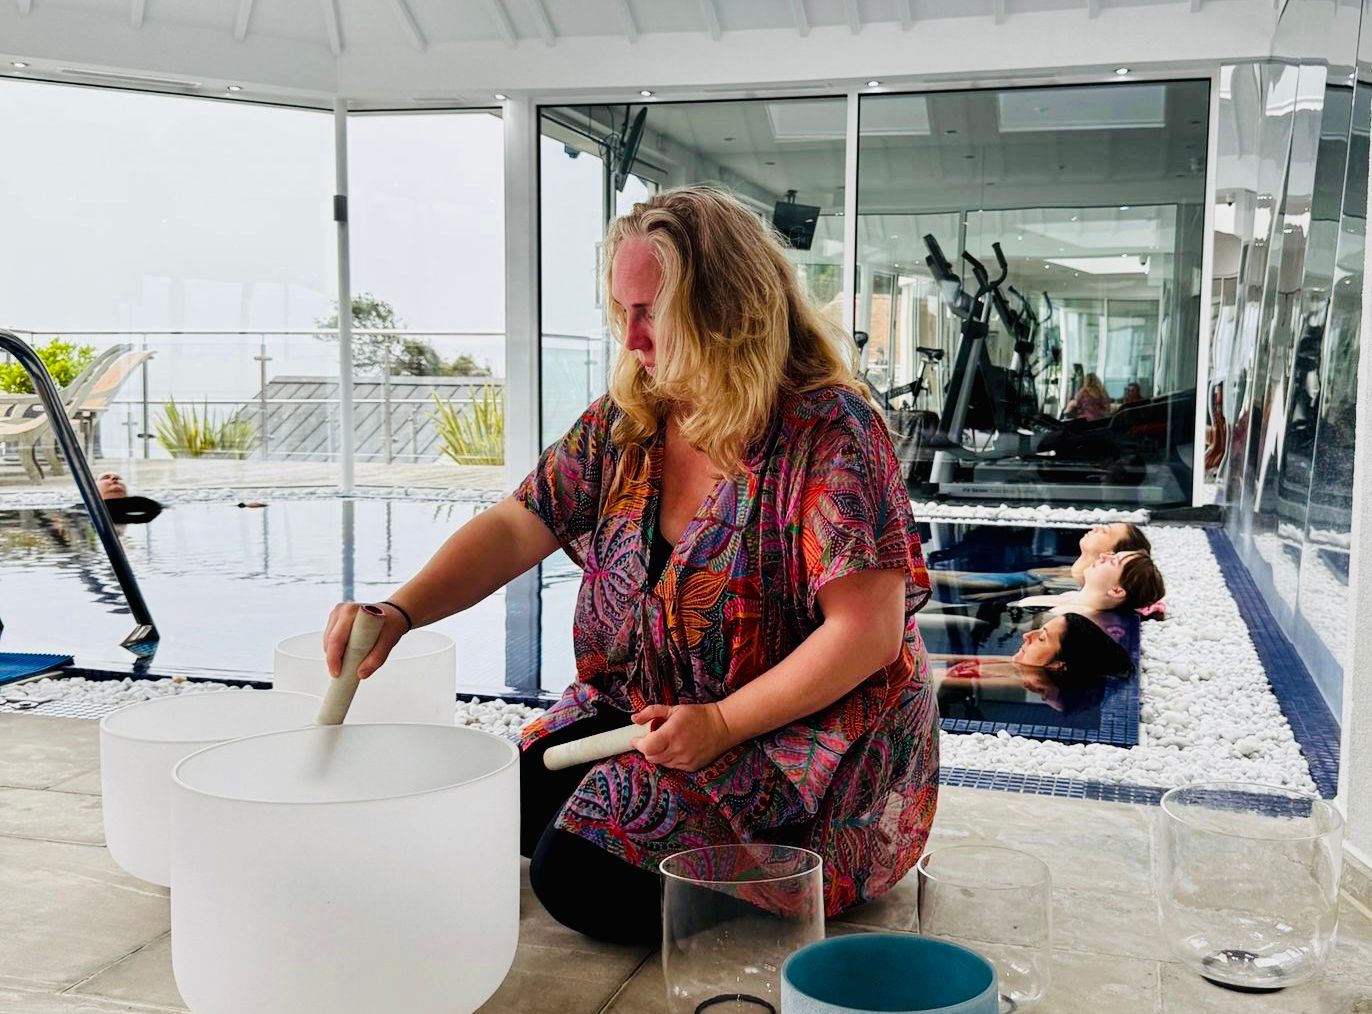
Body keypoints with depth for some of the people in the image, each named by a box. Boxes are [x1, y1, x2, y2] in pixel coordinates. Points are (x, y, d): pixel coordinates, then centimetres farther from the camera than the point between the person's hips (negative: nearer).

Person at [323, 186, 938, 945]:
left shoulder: (828, 430, -20)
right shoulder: (625, 421, 0)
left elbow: (868, 631, -22)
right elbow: (517, 528, -1)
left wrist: (721, 724, -22)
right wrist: (398, 613, -17)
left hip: (801, 735, -7)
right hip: (642, 711, 7)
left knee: (582, 876, -18)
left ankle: (770, 871, 7)